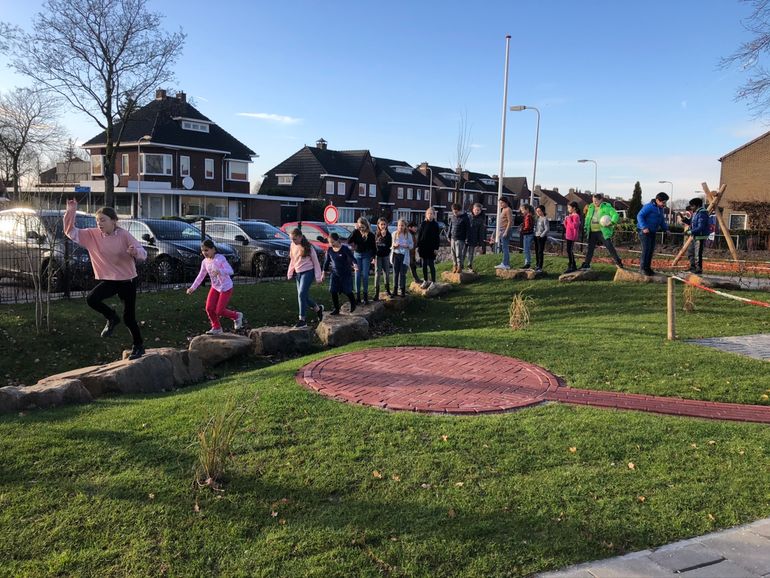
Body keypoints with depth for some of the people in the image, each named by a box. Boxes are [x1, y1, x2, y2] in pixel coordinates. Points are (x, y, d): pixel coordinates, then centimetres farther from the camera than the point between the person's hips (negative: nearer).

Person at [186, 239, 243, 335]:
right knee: (209, 308, -4)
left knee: (219, 311, -6)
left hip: (226, 288, -6)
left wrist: (219, 271, -48)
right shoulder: (204, 262, 0)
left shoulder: (220, 258, -20)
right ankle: (216, 328, 16)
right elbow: (201, 276, 9)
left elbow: (230, 271, -30)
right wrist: (192, 287, 3)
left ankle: (236, 316, 22)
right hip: (215, 287, 6)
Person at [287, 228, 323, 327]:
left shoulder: (308, 247, -11)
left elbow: (315, 262, -6)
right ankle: (318, 309, 33)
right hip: (298, 273, 6)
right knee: (304, 296, 8)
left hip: (308, 272, -6)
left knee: (302, 294, -17)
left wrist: (318, 277, -8)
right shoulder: (293, 246, 5)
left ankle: (302, 319, -12)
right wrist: (290, 273, 14)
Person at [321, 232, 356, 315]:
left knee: (347, 291, 3)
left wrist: (354, 264, -40)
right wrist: (323, 273, 10)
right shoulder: (329, 250, -1)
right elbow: (326, 262, 9)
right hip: (335, 273, 4)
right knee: (333, 291, -3)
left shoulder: (345, 249, -15)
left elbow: (352, 258, -17)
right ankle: (336, 309, 10)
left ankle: (353, 304, 31)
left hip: (346, 274, -4)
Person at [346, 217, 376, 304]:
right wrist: (355, 230, -21)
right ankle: (357, 295, 8)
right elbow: (349, 241, -18)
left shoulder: (370, 235, -8)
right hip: (357, 254, 2)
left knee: (365, 275, -3)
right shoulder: (356, 233, -5)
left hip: (366, 255, -2)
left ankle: (365, 295, 6)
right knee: (357, 275, 2)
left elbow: (373, 247, -1)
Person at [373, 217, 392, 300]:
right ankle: (376, 293, -4)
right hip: (378, 256, -1)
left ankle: (387, 290, 25)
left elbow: (389, 245, -12)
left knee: (387, 273, 10)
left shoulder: (388, 234, 1)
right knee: (377, 274, -4)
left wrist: (384, 236, -19)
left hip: (386, 256, 1)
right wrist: (373, 257, -5)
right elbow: (373, 245, 0)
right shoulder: (375, 234, -1)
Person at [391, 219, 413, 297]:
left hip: (404, 256, -2)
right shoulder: (394, 234, 4)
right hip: (396, 255, 2)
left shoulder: (408, 235, 0)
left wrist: (407, 246, -18)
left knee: (402, 273, -1)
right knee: (395, 273, 6)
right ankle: (395, 290, 13)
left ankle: (403, 290, 7)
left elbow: (412, 245, 3)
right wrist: (394, 245, -15)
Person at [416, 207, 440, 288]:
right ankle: (425, 280, 18)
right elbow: (419, 235, 6)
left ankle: (433, 281, 7)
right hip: (423, 247, 3)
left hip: (431, 248, -3)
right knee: (424, 264, 9)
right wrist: (418, 246, 1)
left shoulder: (435, 225, -3)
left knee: (431, 264, -1)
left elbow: (437, 237, -3)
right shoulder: (423, 224, 3)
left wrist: (436, 248, -8)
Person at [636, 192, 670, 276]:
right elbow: (640, 216, -19)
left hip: (653, 232, 9)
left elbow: (662, 221, 27)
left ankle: (648, 268, 16)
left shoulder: (661, 209, 16)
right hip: (644, 231, -9)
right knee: (646, 249, -14)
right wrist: (644, 227, -29)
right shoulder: (649, 207, -13)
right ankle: (642, 268, -10)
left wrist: (666, 229, 12)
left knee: (651, 250, 8)